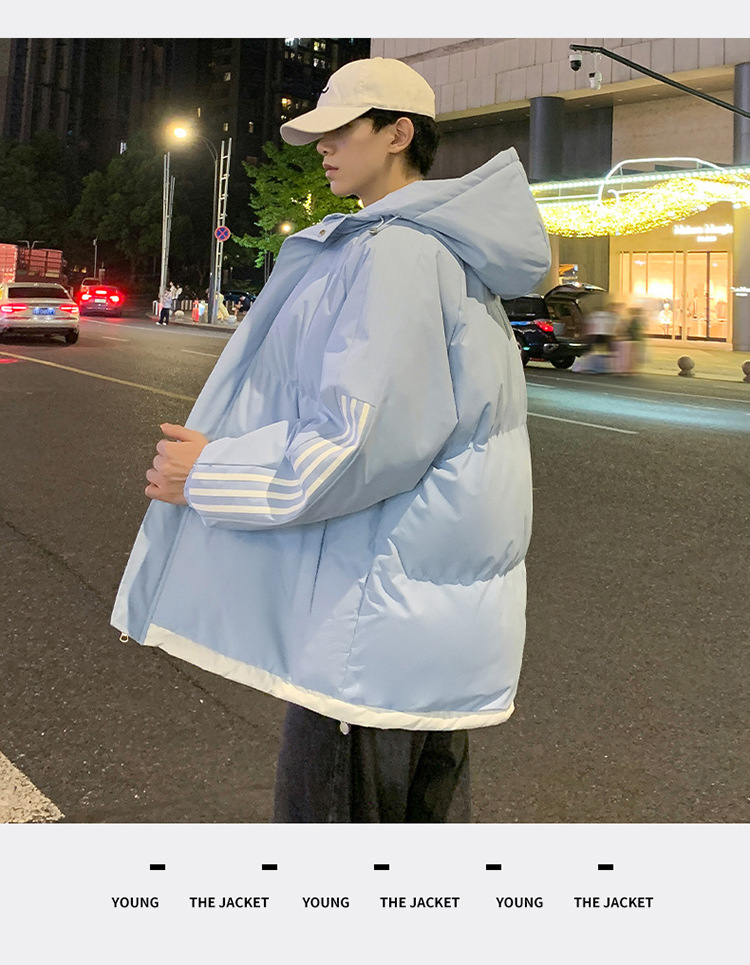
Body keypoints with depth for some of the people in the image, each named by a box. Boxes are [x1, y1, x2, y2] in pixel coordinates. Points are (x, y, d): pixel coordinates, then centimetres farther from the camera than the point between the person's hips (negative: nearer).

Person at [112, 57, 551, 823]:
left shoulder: (398, 251, -17)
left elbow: (362, 439, -24)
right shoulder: (452, 251, 15)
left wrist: (211, 472, -12)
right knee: (426, 804, 20)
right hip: (435, 598, 10)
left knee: (327, 803, 2)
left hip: (384, 602, -10)